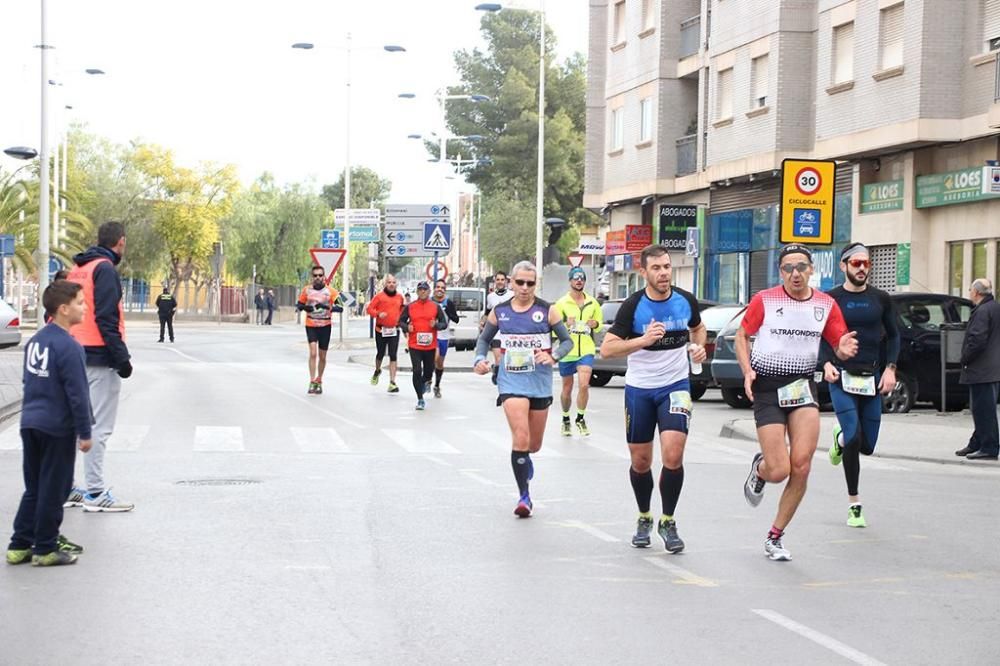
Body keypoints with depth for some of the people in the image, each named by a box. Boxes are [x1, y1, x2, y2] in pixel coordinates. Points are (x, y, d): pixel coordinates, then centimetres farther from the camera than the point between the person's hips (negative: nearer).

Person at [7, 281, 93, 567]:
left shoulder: (35, 341, 8)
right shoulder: (68, 347, -18)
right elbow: (77, 394, -18)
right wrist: (84, 432, -11)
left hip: (30, 423, 8)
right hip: (58, 428, -8)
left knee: (33, 488, 16)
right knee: (53, 490, 3)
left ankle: (20, 545, 18)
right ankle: (45, 549, 10)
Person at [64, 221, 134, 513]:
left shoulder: (77, 270, 15)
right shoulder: (105, 269, -11)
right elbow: (106, 318, -18)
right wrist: (121, 357, -16)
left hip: (76, 355, 9)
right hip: (99, 358, -9)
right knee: (99, 428, -6)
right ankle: (96, 494, -5)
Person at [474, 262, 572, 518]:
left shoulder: (547, 311, -3)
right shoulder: (499, 312, 2)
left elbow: (568, 341, 1)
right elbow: (484, 338, 16)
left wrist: (553, 356, -19)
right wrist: (479, 359, -4)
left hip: (540, 384, 1)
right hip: (511, 383, -1)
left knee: (534, 444, 13)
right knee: (520, 438, -17)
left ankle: (523, 459, 52)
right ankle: (524, 496, -8)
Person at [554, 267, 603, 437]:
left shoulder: (592, 303, 7)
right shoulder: (561, 303, -2)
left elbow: (599, 323, 20)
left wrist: (595, 324, -3)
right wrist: (566, 325, -21)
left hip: (586, 350, 1)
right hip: (567, 351, -1)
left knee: (584, 385, -14)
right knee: (567, 389, 9)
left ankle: (580, 419, 3)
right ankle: (565, 420, 28)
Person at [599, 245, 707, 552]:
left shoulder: (686, 300, -3)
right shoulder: (633, 306, -11)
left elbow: (698, 327, 20)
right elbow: (606, 349, -16)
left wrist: (699, 346, -2)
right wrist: (643, 340, -28)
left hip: (675, 386, 0)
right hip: (639, 389, 0)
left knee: (673, 455, -16)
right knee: (640, 461, 9)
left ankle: (668, 522, 1)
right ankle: (644, 519, 32)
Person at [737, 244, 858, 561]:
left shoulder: (826, 304, 4)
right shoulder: (764, 300, -3)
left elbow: (840, 346, 10)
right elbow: (742, 335, 6)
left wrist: (845, 349, -15)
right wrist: (747, 370, -9)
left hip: (803, 385, 3)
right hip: (767, 387, -3)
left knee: (801, 467, -10)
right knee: (779, 471, -10)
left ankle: (775, 537, 9)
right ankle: (759, 469, 31)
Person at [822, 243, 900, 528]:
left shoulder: (881, 299, 7)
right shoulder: (831, 299, 1)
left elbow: (893, 336, 14)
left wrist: (890, 368, 0)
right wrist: (826, 363, -11)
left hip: (872, 379, 3)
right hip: (841, 378, -3)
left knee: (867, 446, 3)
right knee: (854, 439, -15)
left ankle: (840, 438, 40)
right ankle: (854, 504, 1)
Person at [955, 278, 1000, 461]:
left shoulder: (982, 312, -17)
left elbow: (977, 340, -24)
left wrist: (965, 359, -11)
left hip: (982, 370, -10)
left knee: (984, 409, -6)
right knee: (983, 409, 17)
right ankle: (977, 444, 26)